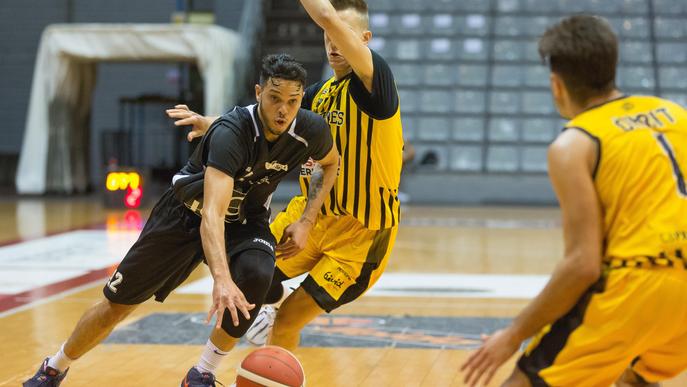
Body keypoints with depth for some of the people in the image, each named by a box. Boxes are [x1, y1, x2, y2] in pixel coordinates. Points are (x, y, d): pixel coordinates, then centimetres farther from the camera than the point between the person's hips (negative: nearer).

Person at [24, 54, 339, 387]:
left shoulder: (311, 131, -21)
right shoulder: (232, 132, -37)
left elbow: (331, 163, 5)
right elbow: (212, 212, -47)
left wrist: (306, 221, -8)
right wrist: (222, 279, -62)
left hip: (245, 220, 3)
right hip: (187, 212, -3)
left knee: (256, 275, -31)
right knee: (119, 301, 2)